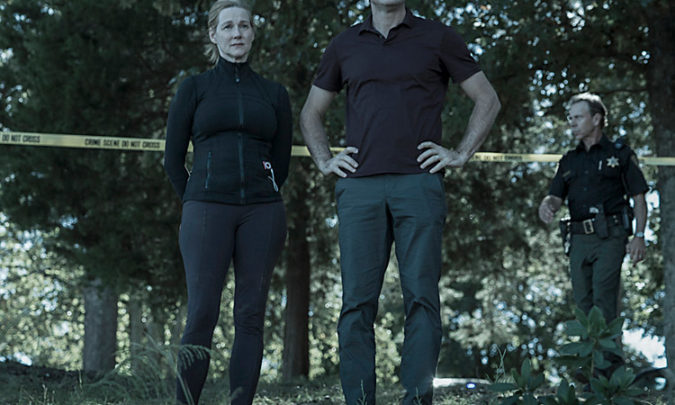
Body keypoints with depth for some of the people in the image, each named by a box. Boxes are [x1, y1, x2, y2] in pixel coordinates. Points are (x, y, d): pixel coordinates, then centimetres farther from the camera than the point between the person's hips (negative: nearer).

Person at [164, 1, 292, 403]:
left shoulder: (274, 94, 14)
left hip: (262, 213, 2)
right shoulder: (195, 88, 8)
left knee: (250, 316, -1)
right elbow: (173, 159, 9)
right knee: (202, 314, -9)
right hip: (207, 208, -2)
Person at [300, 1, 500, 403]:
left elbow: (488, 99, 13)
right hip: (360, 186, 2)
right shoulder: (345, 45, 17)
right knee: (357, 301, -3)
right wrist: (324, 160, 12)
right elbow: (311, 113, 27)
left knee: (421, 297, -6)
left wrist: (462, 154, 3)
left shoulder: (437, 37, 9)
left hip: (418, 184, -2)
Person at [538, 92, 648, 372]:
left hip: (610, 236, -5)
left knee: (603, 301, -14)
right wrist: (547, 205, -13)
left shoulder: (620, 154, 6)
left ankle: (609, 366, -14)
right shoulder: (569, 160, 20)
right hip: (579, 238, 5)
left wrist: (639, 236, -8)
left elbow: (639, 197, 3)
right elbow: (556, 197, 12)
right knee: (583, 303, 5)